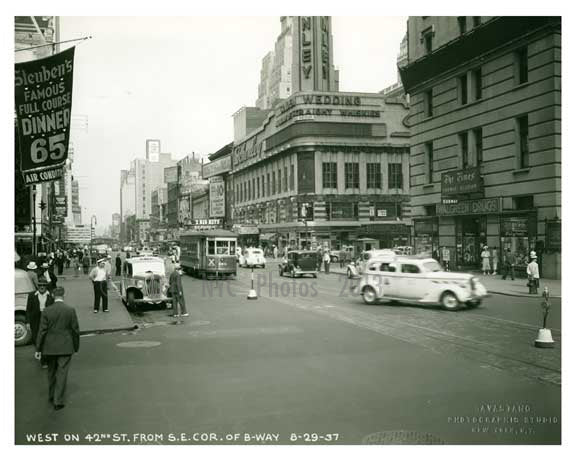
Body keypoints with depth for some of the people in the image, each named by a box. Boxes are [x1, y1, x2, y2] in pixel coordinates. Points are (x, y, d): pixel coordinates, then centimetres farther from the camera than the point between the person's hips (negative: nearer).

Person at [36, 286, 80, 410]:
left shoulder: (47, 311, -7)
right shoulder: (70, 310, -8)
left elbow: (42, 331, -5)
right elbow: (75, 329, -3)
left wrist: (39, 347, 3)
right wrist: (76, 345, 9)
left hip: (49, 348, 2)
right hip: (65, 347, -2)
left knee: (51, 372, 19)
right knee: (62, 373, 3)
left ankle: (52, 396, 33)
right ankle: (58, 401, 1)